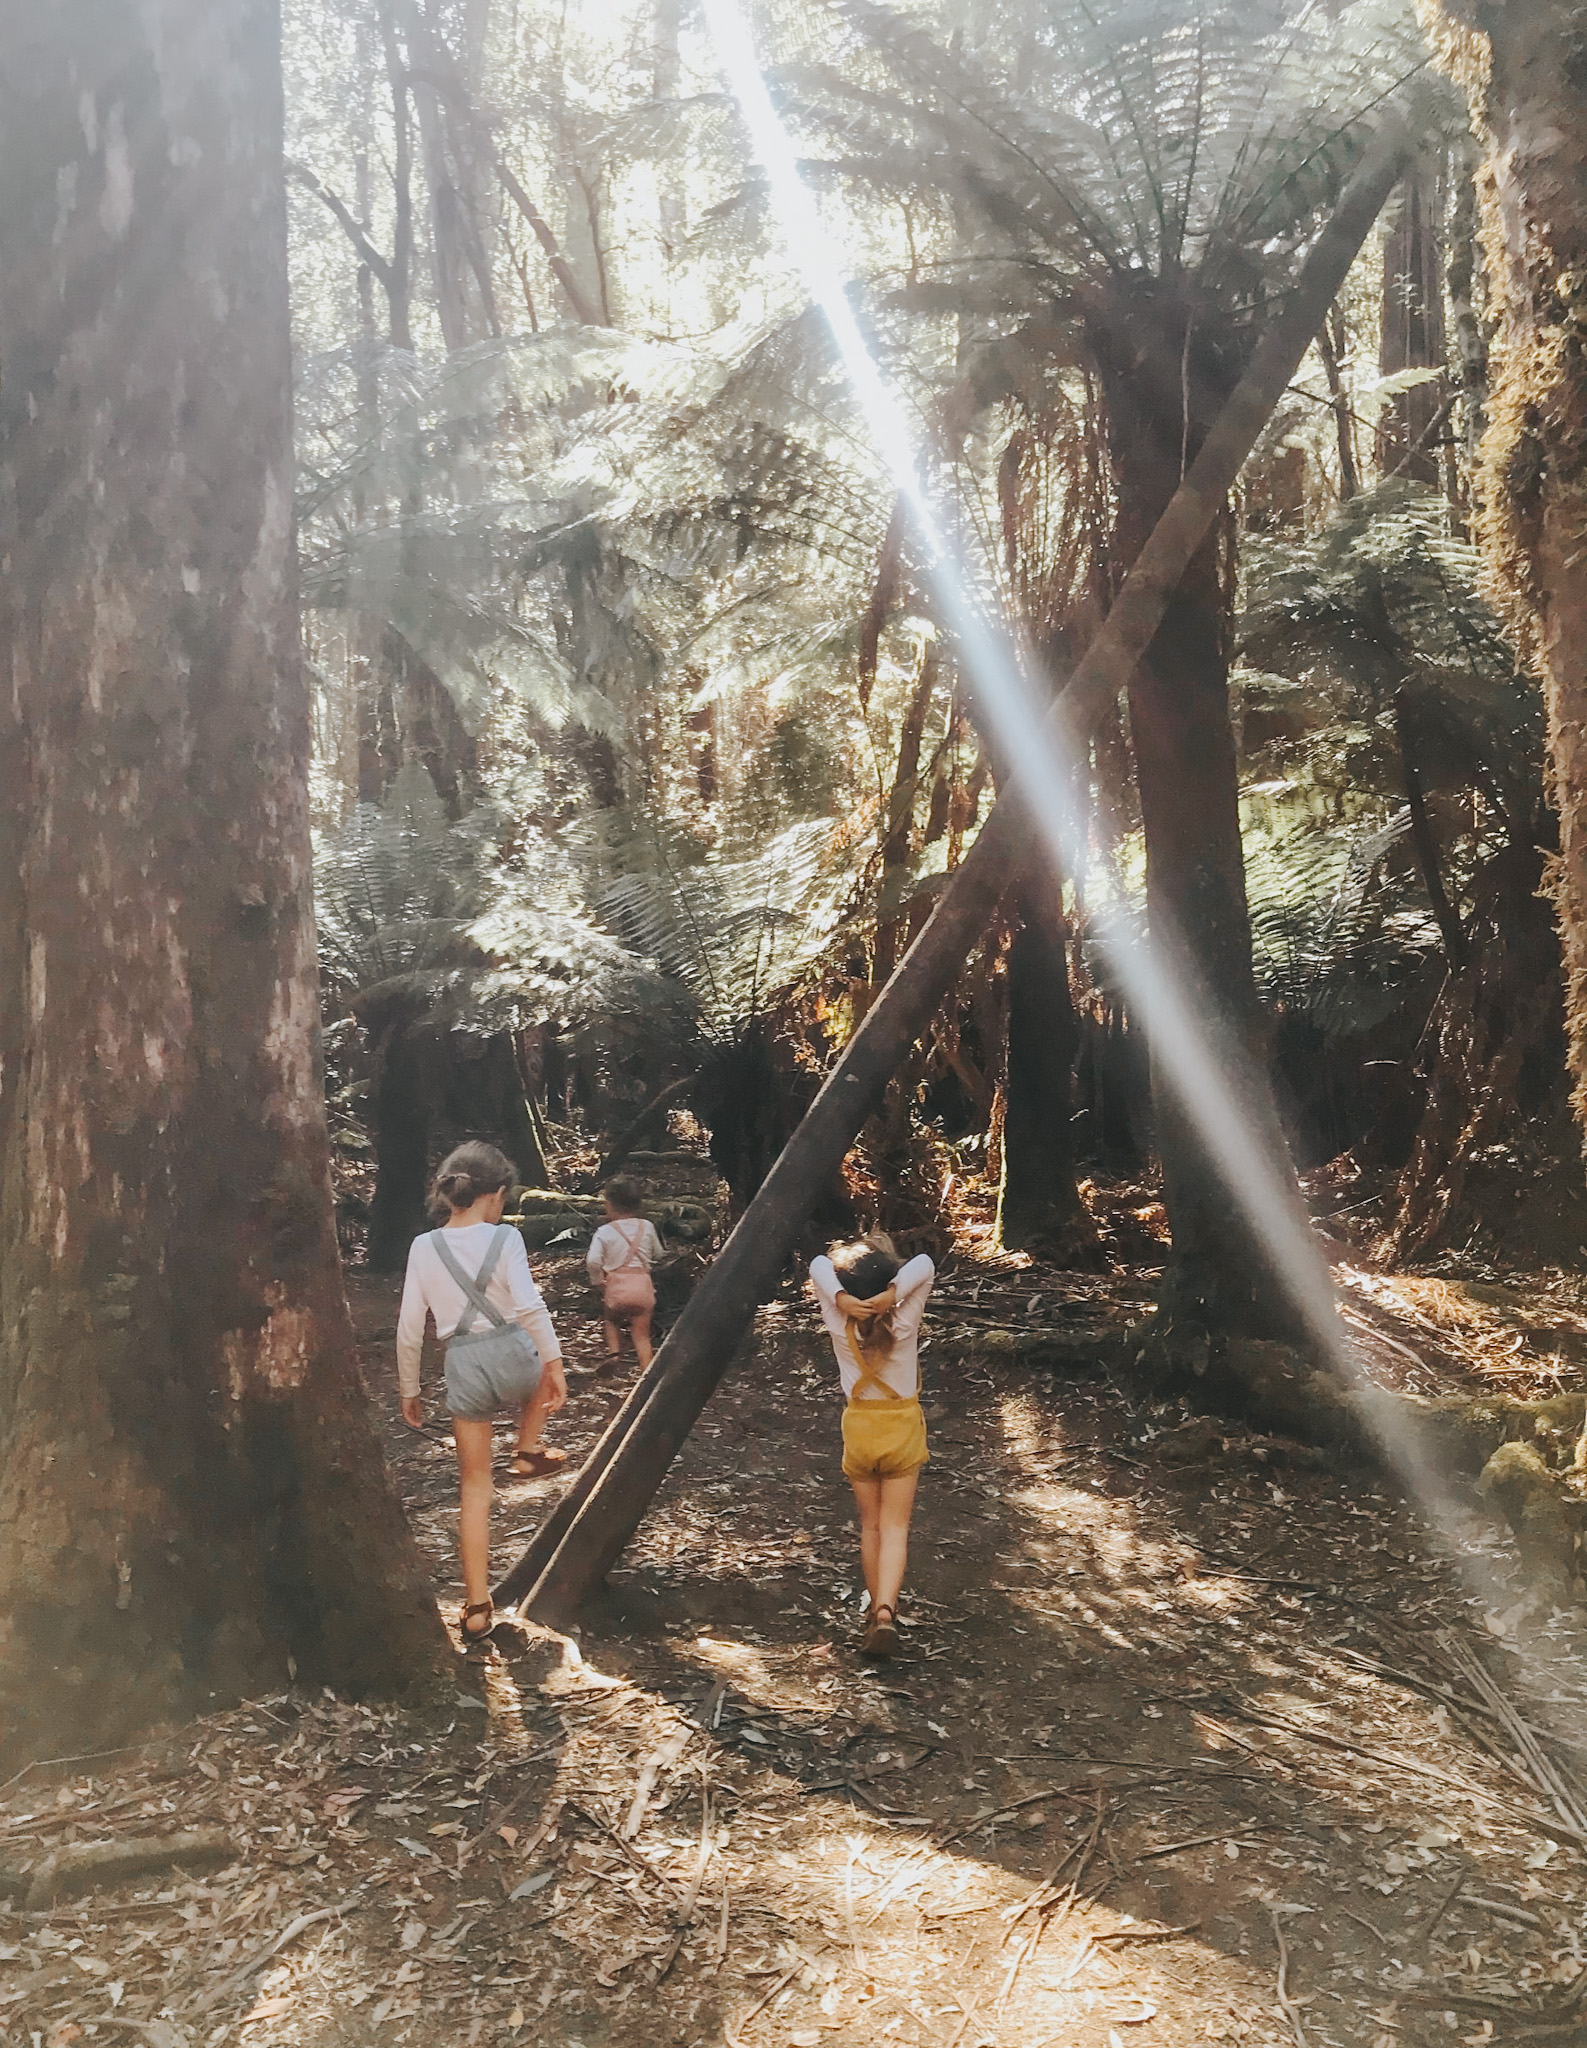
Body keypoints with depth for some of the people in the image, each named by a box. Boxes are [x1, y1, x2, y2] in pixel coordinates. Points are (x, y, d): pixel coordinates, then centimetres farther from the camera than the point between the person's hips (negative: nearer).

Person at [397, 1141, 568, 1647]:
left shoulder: (424, 1247, 2)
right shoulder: (504, 1237, -7)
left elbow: (409, 1328, 4)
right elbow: (530, 1306, -17)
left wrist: (409, 1390, 14)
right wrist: (555, 1364, -10)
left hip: (463, 1367, 2)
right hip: (512, 1356, -2)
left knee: (474, 1483, 13)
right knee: (545, 1365, 38)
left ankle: (477, 1607, 13)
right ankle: (528, 1450, 37)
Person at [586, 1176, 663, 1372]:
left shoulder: (605, 1232, -5)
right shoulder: (647, 1227, 3)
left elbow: (593, 1261, -15)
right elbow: (658, 1254, 15)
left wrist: (598, 1282, 0)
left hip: (616, 1287, -2)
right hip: (643, 1286, 2)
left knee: (611, 1319, 28)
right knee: (642, 1334, 9)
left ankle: (614, 1350, 7)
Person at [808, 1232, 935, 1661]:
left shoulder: (839, 1325, -16)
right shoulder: (904, 1323, -18)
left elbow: (818, 1265, -15)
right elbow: (925, 1266, -22)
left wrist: (842, 1300, -29)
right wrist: (890, 1295, -31)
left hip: (859, 1428, 1)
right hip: (903, 1427, -1)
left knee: (870, 1526, 17)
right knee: (895, 1528, 3)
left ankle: (876, 1610, 23)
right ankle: (886, 1612, -16)